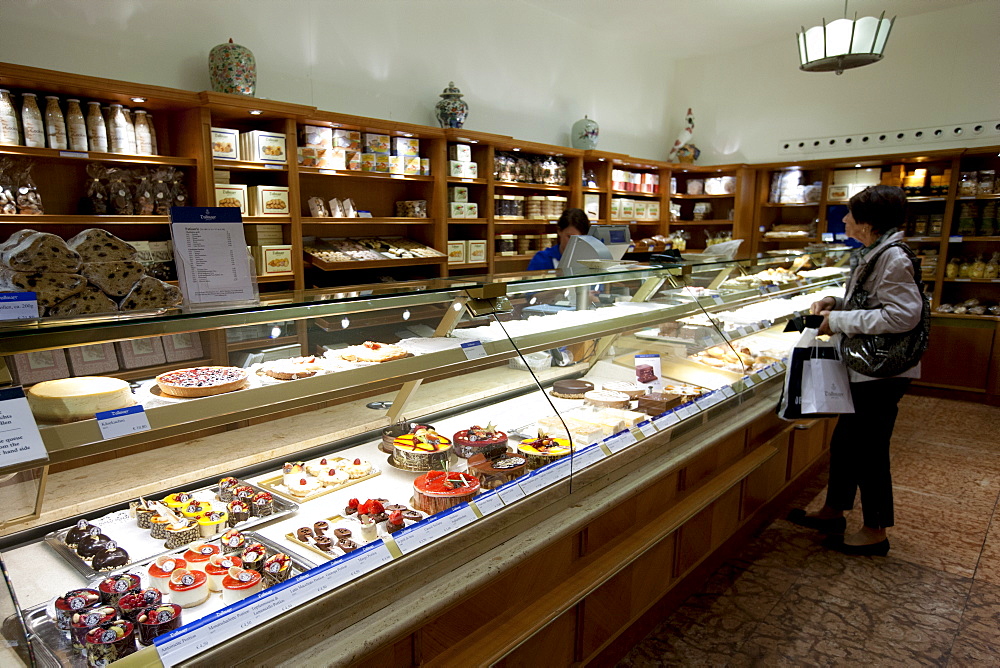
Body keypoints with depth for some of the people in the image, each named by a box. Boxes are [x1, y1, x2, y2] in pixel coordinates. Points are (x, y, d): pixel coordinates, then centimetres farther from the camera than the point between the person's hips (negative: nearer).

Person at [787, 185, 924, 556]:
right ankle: (834, 512, 34)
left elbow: (904, 314, -27)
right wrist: (836, 303, 4)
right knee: (844, 441, 18)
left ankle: (875, 532, 20)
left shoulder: (892, 259, -19)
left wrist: (841, 321, -22)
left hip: (882, 372, -10)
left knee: (869, 450, 3)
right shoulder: (871, 255, 11)